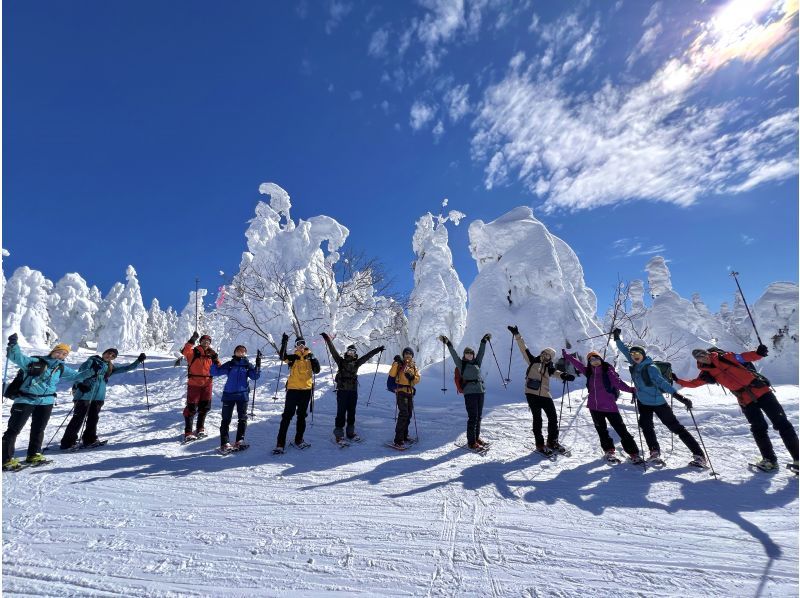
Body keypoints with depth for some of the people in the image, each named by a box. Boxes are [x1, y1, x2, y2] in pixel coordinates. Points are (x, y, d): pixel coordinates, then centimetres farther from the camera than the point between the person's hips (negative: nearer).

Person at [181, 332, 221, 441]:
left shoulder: (211, 354, 8)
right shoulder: (194, 352, -3)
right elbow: (185, 352, -25)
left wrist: (216, 361, -7)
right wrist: (192, 341, -31)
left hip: (207, 384, 4)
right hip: (194, 383, -4)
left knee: (204, 407, 12)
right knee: (191, 408, -1)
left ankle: (200, 428, 29)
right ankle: (188, 432, 9)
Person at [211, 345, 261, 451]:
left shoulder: (248, 365, 7)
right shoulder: (229, 365, 7)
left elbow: (255, 376, -5)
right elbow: (215, 372, 4)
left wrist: (258, 366, -18)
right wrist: (214, 363, -11)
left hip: (242, 394, 1)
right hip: (228, 395, 0)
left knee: (242, 418, 2)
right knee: (226, 419, 2)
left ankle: (239, 441, 11)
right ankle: (224, 443, 7)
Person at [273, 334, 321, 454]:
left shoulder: (310, 357, 8)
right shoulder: (293, 357, 2)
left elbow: (317, 371, 0)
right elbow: (282, 356, -18)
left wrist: (313, 360, -15)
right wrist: (284, 343, -29)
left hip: (306, 390, 2)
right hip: (293, 389, -2)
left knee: (302, 416, 13)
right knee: (287, 417, -2)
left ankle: (298, 440, 27)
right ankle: (280, 444, 3)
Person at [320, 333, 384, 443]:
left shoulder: (356, 363, 9)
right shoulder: (341, 362, 2)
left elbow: (368, 356, 11)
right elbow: (333, 351, -2)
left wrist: (377, 350, 11)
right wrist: (327, 339, -7)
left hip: (353, 391, 3)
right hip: (342, 391, -3)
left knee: (351, 412, 11)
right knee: (341, 412, -2)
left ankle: (350, 432, 22)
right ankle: (339, 433, 7)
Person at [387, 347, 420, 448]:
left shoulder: (414, 366, 12)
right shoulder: (399, 364, -2)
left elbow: (418, 379, 6)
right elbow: (392, 374, -15)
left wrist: (412, 377, -14)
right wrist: (396, 363, -25)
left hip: (410, 392, 6)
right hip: (401, 391, -6)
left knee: (409, 414, 13)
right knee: (403, 414, -15)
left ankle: (404, 436, 28)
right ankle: (398, 439, -12)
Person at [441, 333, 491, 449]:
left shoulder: (477, 363, 15)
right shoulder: (461, 364, 4)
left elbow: (481, 351, 21)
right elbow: (453, 354, -3)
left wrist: (484, 340, 25)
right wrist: (447, 343, -9)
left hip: (481, 391, 5)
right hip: (469, 392, -5)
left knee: (479, 416, 12)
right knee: (473, 417, -6)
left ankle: (477, 437, 26)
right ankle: (471, 442, 0)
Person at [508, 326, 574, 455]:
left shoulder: (550, 368, 7)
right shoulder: (533, 361, 6)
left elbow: (556, 372, -15)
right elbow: (524, 348, 2)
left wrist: (564, 375, -39)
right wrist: (517, 335, -4)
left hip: (545, 395, 2)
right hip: (531, 394, -2)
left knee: (553, 417, 7)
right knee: (537, 418, 3)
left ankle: (552, 442, 27)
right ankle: (540, 444, 15)